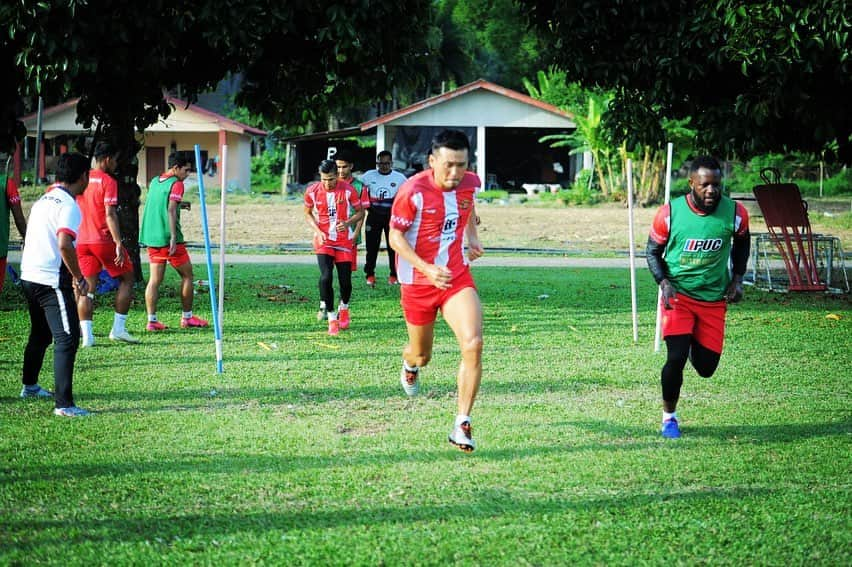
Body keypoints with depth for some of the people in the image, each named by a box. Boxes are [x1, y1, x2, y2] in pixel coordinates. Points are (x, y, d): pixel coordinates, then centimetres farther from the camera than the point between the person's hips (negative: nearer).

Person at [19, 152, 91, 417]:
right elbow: (64, 245, -26)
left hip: (29, 276, 9)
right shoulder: (68, 206, -14)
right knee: (67, 339, -10)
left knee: (40, 334, 27)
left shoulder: (44, 200, 14)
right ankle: (64, 404, -17)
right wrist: (79, 278, -15)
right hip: (52, 281, -9)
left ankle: (30, 385, 45)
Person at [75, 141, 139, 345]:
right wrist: (118, 244, -19)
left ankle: (86, 335, -4)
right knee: (127, 279, 10)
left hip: (82, 241, 5)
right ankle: (118, 328, 4)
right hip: (103, 240, -5)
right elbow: (110, 215, -17)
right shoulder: (108, 181, -9)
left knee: (87, 289, 6)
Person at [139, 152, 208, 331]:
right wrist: (173, 238, -21)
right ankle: (187, 318, 12)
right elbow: (171, 211, -19)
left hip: (151, 237, 7)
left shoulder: (154, 182, 14)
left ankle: (152, 320, -3)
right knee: (187, 275, 8)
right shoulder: (176, 184, -9)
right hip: (168, 237, -7)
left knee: (154, 279, 4)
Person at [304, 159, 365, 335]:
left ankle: (343, 308, 34)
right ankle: (331, 317, -7)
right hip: (323, 241, 0)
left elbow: (360, 212, 2)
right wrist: (317, 230, -7)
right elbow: (308, 213, 9)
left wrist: (348, 223, -17)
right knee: (326, 277, -18)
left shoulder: (348, 190, -10)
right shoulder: (312, 191, -6)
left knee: (345, 280, 3)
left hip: (344, 240, 0)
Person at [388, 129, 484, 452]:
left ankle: (462, 425, -13)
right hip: (418, 281, -2)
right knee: (422, 355, 15)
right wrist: (428, 270, -27)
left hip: (458, 278, 2)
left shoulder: (469, 183, -6)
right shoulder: (413, 191, -22)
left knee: (473, 344, -20)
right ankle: (410, 365, 57)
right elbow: (395, 237, -15)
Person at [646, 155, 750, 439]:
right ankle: (669, 416, 7)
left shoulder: (734, 213, -9)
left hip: (714, 298, 2)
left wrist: (737, 279, 2)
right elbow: (653, 251, 0)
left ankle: (694, 345, 43)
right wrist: (664, 282, -15)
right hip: (678, 295, -2)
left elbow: (742, 244, 13)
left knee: (706, 367, 4)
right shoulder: (670, 213, -14)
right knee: (676, 357, -16)